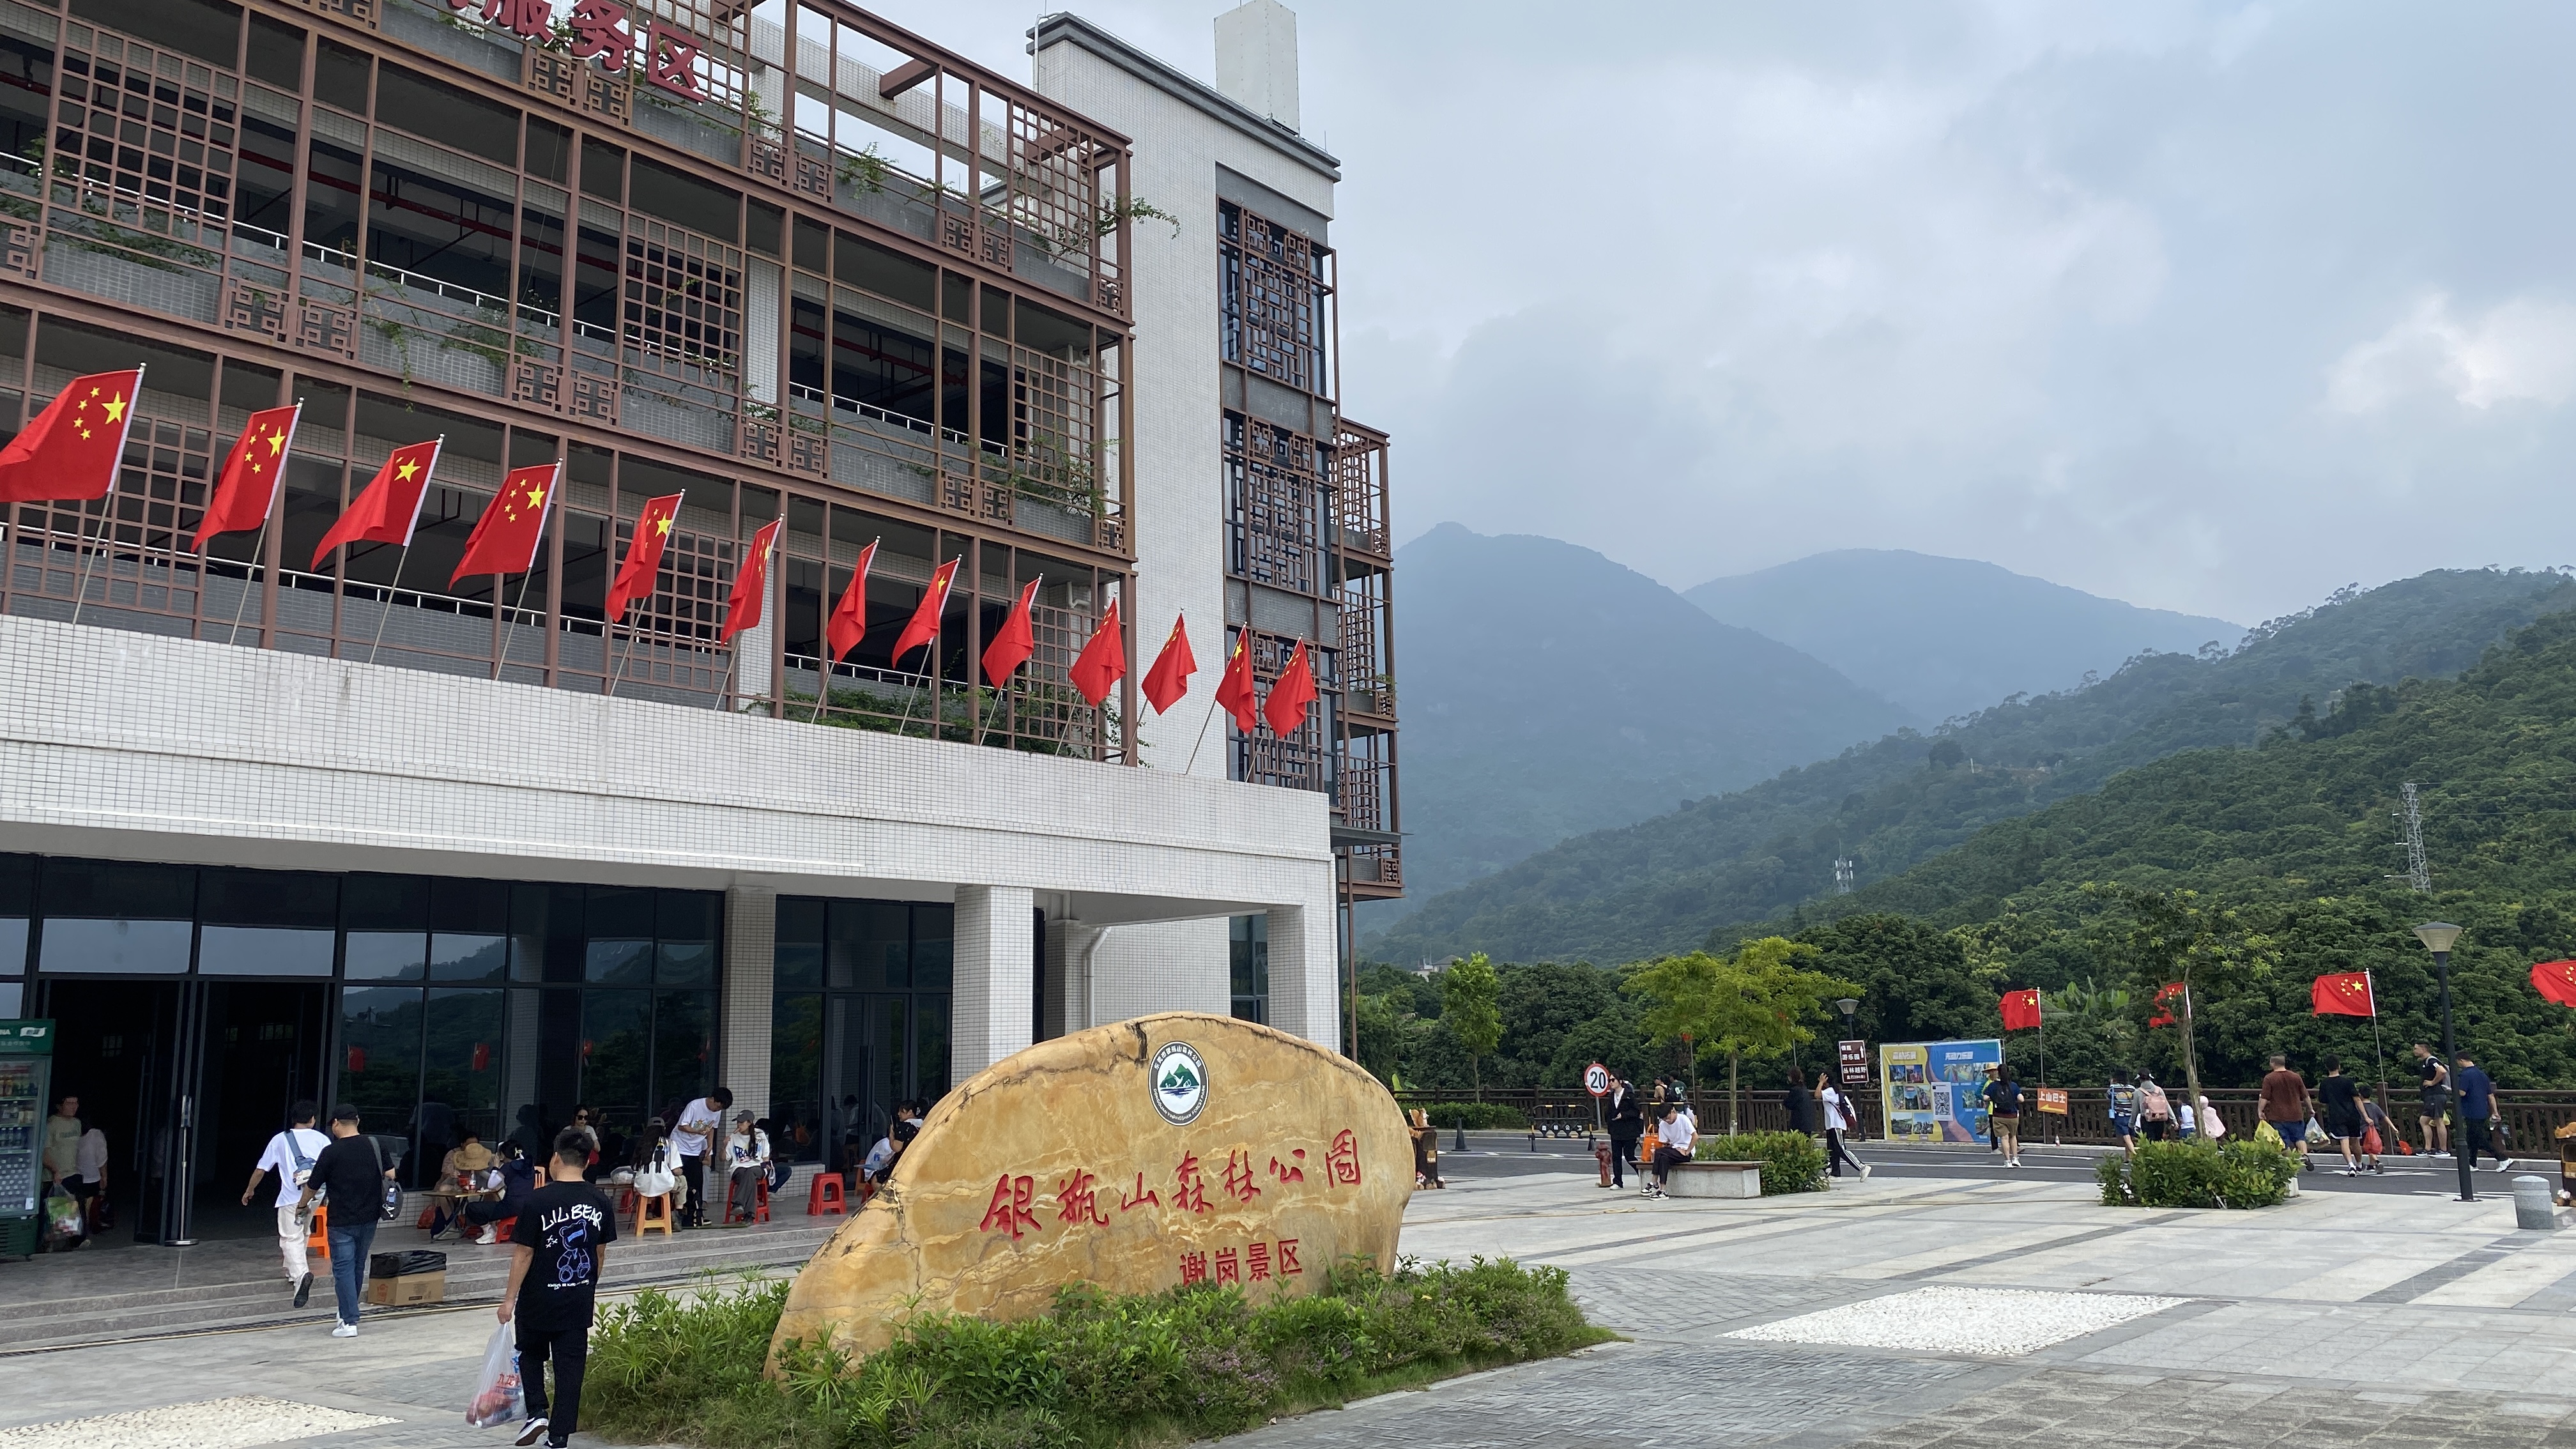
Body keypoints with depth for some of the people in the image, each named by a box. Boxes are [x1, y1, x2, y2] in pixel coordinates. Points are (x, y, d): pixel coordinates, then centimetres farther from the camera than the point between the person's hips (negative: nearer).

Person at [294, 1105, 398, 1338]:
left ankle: (349, 1322, -6)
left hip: (342, 1221, -5)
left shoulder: (331, 1152, -12)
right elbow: (391, 1175, 5)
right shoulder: (374, 1146, 0)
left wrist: (302, 1206, 18)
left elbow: (313, 1186, -1)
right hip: (369, 1218, 5)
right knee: (358, 1267, 17)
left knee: (343, 1270, -2)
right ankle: (347, 1314, 28)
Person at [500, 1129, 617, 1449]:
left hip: (539, 1300, -3)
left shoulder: (538, 1200, -16)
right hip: (579, 1301, 3)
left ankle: (538, 1413, 7)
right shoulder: (599, 1203, -2)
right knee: (570, 1366, 8)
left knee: (531, 1355, 21)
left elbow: (524, 1253, -13)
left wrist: (510, 1298, -4)